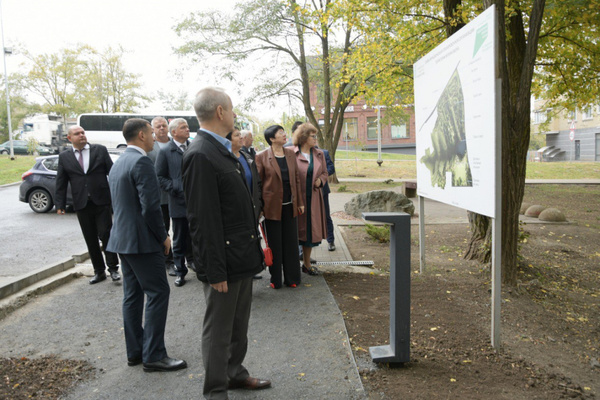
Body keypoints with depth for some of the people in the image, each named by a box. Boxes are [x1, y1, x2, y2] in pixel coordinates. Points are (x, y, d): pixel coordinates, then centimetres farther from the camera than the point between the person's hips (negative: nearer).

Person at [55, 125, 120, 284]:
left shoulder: (100, 150, 3)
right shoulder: (64, 157, 8)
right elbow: (61, 183, 8)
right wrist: (60, 204, 1)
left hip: (101, 201, -2)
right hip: (81, 204, 2)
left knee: (105, 235, -4)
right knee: (90, 240, 8)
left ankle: (113, 268, 7)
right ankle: (99, 271, 18)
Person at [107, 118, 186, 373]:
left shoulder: (119, 163, 15)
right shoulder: (141, 162, -16)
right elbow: (150, 206, -21)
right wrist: (163, 236, -11)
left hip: (123, 239, 10)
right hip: (142, 240, -10)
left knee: (132, 295, 14)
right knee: (158, 293, -3)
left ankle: (135, 351, 23)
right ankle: (153, 356, 2)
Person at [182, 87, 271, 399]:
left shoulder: (222, 150, 12)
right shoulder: (201, 154, -19)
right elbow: (203, 220, -22)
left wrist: (253, 245, 16)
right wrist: (215, 271, -20)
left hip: (243, 257, 10)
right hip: (225, 262, -9)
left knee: (239, 324, 22)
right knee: (218, 330, 7)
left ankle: (235, 373, 40)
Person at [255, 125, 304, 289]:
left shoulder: (290, 154, 6)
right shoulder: (262, 157, -8)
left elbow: (296, 179, 10)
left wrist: (300, 201, 8)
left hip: (290, 205, 4)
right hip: (273, 206, -4)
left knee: (291, 242, 10)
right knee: (274, 244, 8)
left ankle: (292, 278, 23)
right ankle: (275, 279, 22)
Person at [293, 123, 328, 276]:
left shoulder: (319, 154, 9)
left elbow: (325, 172, 19)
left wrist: (320, 180, -2)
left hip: (313, 198, 5)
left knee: (310, 230, 10)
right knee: (296, 230, 3)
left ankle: (307, 264, 25)